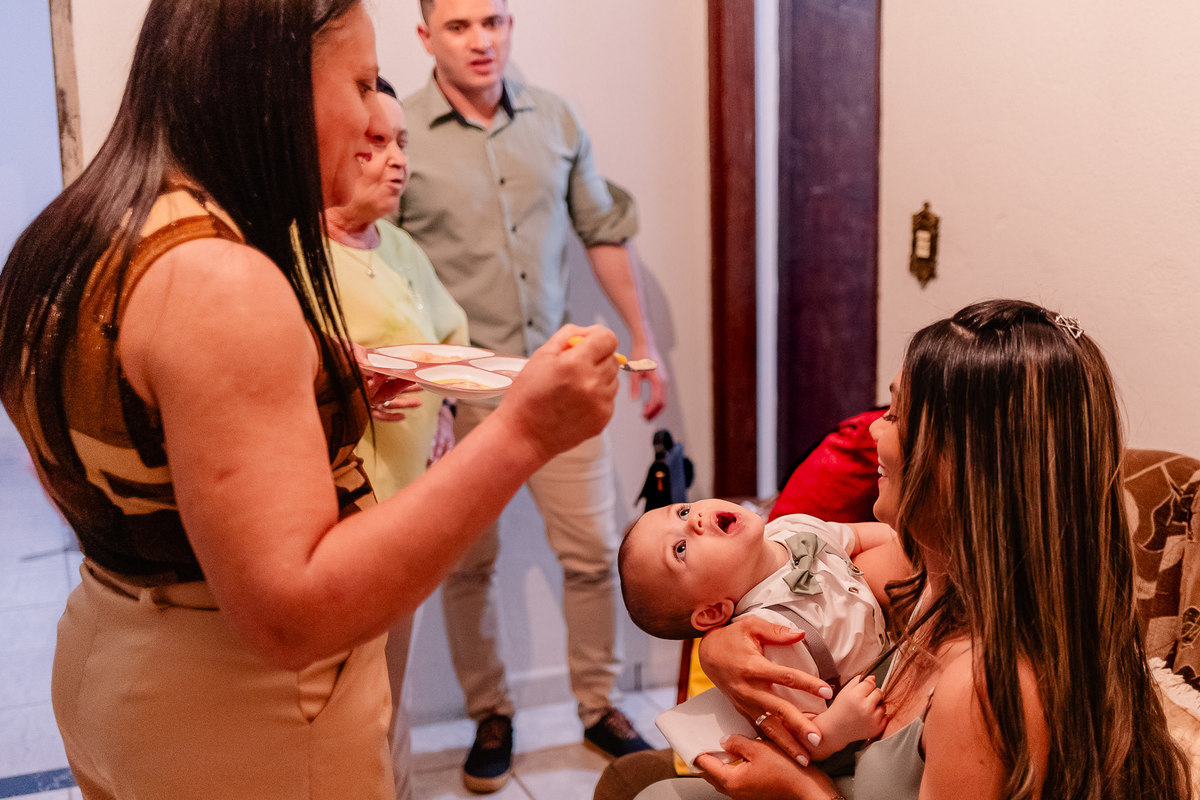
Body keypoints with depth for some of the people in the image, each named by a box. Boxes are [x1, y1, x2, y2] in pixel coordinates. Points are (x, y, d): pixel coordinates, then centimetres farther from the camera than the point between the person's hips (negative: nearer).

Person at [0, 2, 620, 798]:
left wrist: (334, 392, 9)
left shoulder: (85, 242, 2)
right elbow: (291, 615, -30)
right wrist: (519, 434, -31)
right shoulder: (216, 281, -27)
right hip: (240, 718, -9)